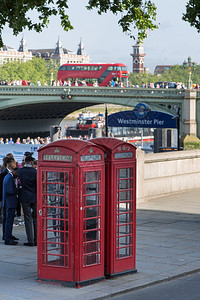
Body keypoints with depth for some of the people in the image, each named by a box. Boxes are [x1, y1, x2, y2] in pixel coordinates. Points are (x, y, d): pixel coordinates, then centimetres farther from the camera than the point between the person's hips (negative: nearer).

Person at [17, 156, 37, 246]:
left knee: (28, 219, 3)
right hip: (35, 198, 0)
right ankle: (36, 240, 11)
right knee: (36, 219, 9)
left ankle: (30, 241, 0)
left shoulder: (20, 171, -5)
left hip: (25, 198, 0)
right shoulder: (35, 171, -9)